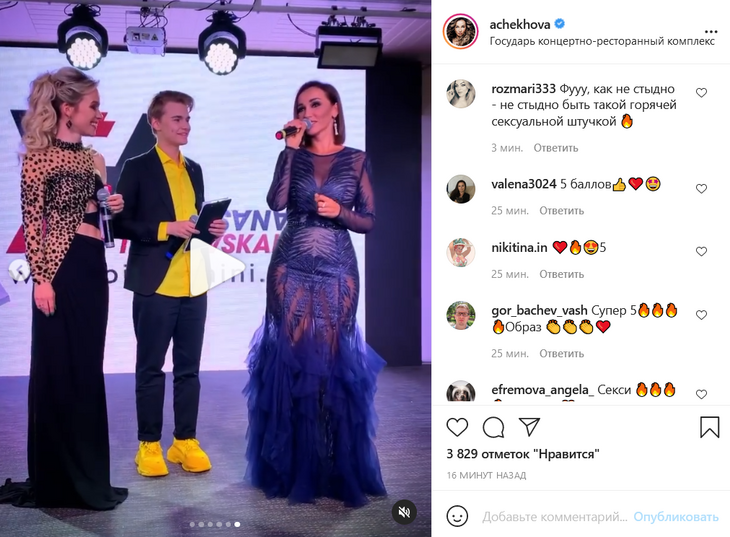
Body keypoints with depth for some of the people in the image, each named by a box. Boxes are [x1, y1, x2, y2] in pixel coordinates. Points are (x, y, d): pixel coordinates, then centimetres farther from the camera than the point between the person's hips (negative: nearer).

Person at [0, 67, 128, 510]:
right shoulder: (39, 157, -7)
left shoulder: (94, 159, 14)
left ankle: (87, 477, 22)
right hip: (61, 268, -7)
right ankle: (56, 480, 13)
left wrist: (116, 207, 1)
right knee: (58, 370, 0)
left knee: (88, 371, 11)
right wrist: (41, 278, -14)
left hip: (94, 266, 7)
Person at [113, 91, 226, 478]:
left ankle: (185, 441, 19)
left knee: (188, 367, 10)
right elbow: (120, 224, -8)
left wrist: (211, 229, 1)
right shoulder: (137, 168, -2)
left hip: (193, 285, 5)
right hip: (155, 285, -5)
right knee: (150, 368, 4)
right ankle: (149, 445, 13)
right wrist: (165, 228, -18)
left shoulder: (194, 169, 16)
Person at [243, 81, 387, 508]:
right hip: (290, 271, 1)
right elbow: (276, 203, -11)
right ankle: (290, 468, 13)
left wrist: (339, 212, -13)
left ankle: (339, 471, 11)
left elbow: (369, 222, 4)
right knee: (290, 360, 1)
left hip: (337, 273, -1)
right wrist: (291, 149, -10)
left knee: (334, 362, 1)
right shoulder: (293, 156, 7)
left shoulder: (357, 160, 5)